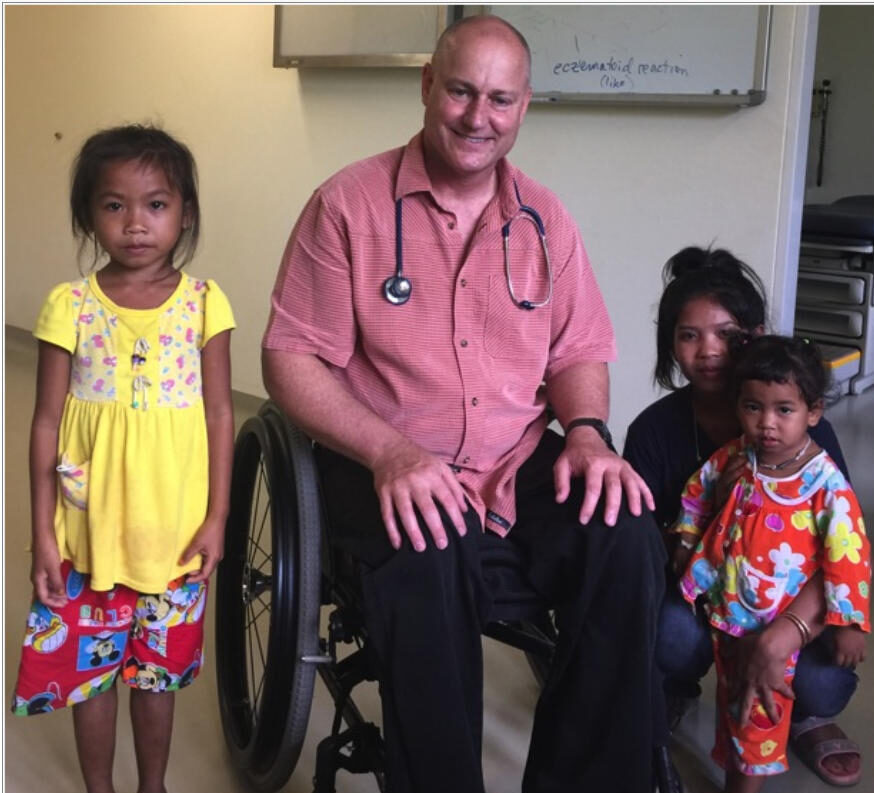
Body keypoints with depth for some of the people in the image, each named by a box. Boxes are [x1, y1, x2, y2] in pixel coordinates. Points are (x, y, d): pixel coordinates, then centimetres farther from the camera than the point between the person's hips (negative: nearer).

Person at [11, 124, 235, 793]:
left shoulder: (203, 303, -4)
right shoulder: (70, 306, -6)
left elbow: (219, 414, -1)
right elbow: (47, 424, -2)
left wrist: (216, 519, -4)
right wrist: (44, 533, -4)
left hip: (175, 531, 0)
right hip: (88, 529, 0)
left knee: (160, 669, 15)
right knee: (89, 669, 13)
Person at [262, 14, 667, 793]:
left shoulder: (544, 218, 10)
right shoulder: (350, 203, -3)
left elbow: (579, 353, 14)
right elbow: (292, 361, -6)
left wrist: (586, 430, -9)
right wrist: (390, 450, -21)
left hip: (524, 467, 4)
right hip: (389, 470, -3)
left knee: (627, 541, -24)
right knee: (429, 563, -36)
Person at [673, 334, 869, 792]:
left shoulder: (824, 482, -20)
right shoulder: (735, 457, -6)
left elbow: (847, 554, -18)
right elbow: (698, 489, 14)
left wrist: (850, 623, -16)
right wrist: (687, 541, 16)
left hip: (778, 624, -5)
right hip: (725, 609, 5)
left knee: (760, 714, 3)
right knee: (732, 701, 21)